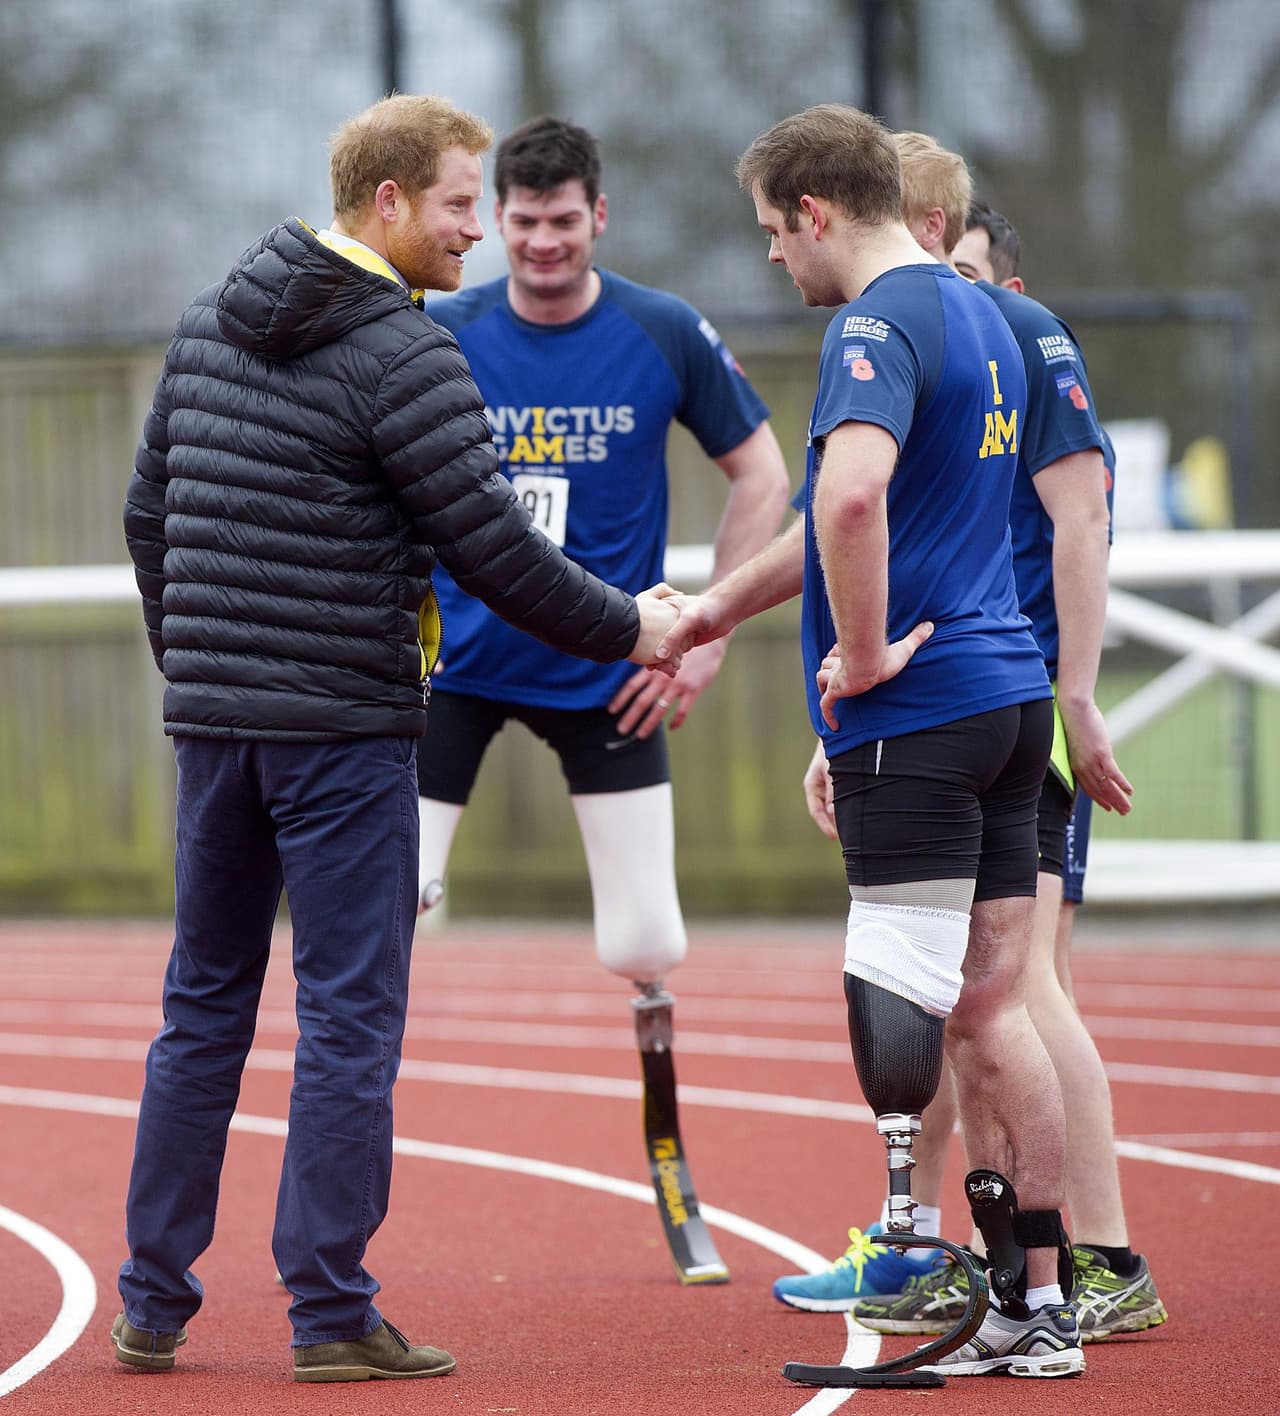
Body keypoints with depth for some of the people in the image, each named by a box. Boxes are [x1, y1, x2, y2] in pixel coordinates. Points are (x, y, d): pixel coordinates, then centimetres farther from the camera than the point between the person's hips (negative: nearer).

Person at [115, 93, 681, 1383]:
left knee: (202, 1007, 13)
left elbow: (149, 513, 17)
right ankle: (331, 1315, -2)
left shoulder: (208, 325, 10)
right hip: (344, 728, -7)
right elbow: (493, 550, -13)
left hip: (211, 719, 7)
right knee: (348, 1019, -2)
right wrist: (625, 628, 1)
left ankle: (153, 1303, 14)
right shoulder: (400, 356, -13)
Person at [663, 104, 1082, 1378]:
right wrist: (721, 606, 34)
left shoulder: (879, 326, -13)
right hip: (1008, 695, 9)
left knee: (903, 1014, -6)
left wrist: (865, 653, -20)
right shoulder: (979, 318, 18)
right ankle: (1039, 1306, 13)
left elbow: (852, 493, -33)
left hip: (915, 709, -9)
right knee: (988, 1010, 11)